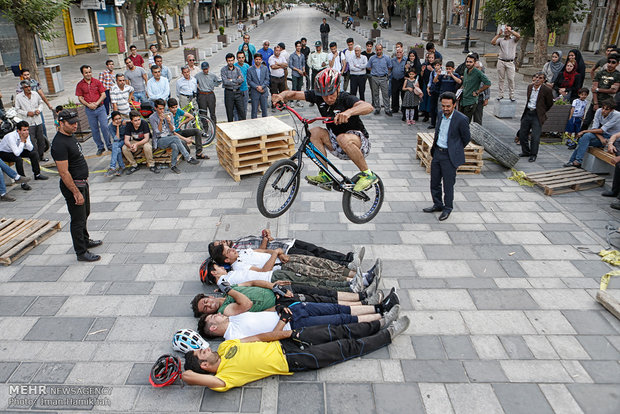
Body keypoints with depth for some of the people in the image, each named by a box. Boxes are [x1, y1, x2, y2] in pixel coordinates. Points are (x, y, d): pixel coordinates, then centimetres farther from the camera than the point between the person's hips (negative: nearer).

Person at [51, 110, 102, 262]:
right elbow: (64, 173, -25)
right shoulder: (59, 144, -24)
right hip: (73, 186, -10)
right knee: (78, 220, -1)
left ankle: (85, 241, 42)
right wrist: (76, 193, -24)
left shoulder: (70, 136, 8)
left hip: (82, 182, 10)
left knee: (85, 214, 23)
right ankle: (81, 252, 10)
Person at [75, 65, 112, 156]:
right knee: (94, 129, 5)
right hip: (89, 110, 1)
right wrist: (88, 105, -13)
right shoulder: (80, 85, 3)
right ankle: (100, 147, 15)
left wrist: (96, 103, -13)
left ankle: (109, 145, 8)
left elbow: (103, 95, 1)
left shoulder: (97, 82, 2)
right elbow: (80, 98, 3)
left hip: (100, 108, -1)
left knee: (104, 127, -5)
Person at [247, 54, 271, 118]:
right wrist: (257, 87, -16)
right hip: (254, 93, -2)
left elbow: (267, 80, 0)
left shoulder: (265, 69, 6)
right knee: (254, 110, 3)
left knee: (264, 108, 7)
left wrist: (261, 86, -15)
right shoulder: (250, 70, 0)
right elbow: (249, 81, -5)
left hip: (264, 92, 2)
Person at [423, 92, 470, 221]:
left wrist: (455, 150, 8)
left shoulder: (461, 119, -17)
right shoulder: (441, 115, 2)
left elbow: (466, 139, -5)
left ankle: (447, 208, 21)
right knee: (434, 181, 15)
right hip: (437, 153, 7)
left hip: (449, 156, -7)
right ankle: (437, 205, 33)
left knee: (448, 184, 3)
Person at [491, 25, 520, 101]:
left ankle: (511, 95, 3)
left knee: (511, 79, -3)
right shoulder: (500, 40, 12)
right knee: (501, 79, 4)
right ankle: (501, 95, 10)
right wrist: (499, 34, -5)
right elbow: (492, 42, -4)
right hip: (501, 61, 1)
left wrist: (510, 30, -10)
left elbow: (518, 36, -13)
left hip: (510, 62, -1)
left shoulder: (513, 39, 9)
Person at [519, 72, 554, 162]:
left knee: (535, 136, -9)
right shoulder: (529, 87, 7)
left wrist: (542, 111, 10)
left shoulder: (546, 90, -9)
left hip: (537, 115, -5)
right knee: (522, 134, 9)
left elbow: (550, 104, 3)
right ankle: (526, 151, 27)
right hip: (527, 113, 5)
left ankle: (533, 155, 6)